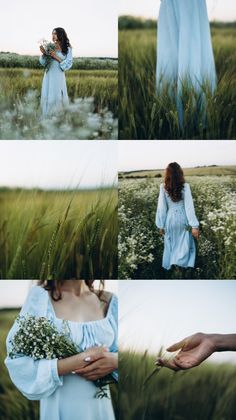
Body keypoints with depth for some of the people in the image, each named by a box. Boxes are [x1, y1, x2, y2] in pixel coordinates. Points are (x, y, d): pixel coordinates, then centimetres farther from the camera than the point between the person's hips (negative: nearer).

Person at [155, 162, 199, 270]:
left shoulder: (163, 187, -9)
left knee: (170, 245, 18)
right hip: (183, 219, -1)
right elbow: (189, 207, -14)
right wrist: (194, 225, -12)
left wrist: (161, 225, 4)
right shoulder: (185, 186, -12)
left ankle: (169, 266, 27)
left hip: (170, 219, 1)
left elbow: (161, 208, -6)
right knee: (185, 244, 14)